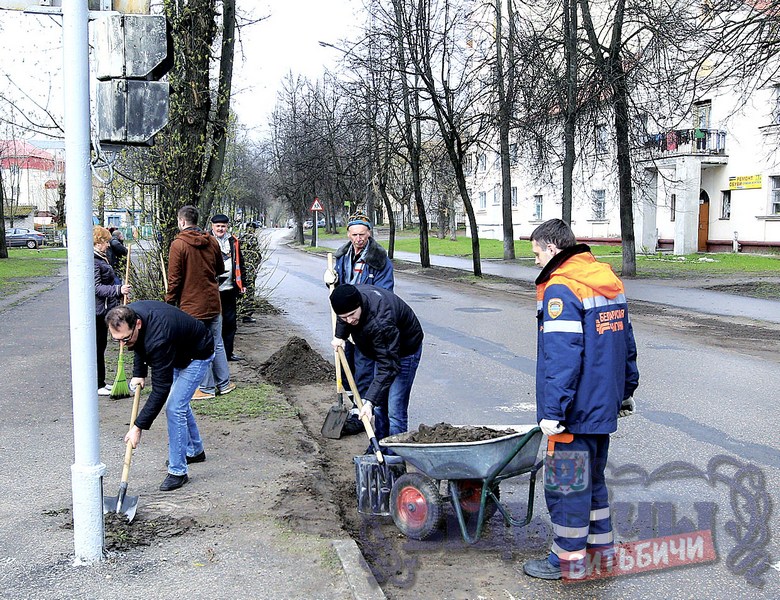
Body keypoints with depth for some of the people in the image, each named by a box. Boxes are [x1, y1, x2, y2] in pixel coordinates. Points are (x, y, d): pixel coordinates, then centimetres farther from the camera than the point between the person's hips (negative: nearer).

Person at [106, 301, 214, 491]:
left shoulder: (158, 339, -42)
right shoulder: (128, 315, -19)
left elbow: (161, 388, -38)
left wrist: (138, 426, -36)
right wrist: (139, 372, -3)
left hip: (197, 355, -9)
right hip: (177, 352, 9)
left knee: (174, 407, -16)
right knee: (179, 401, 20)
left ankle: (178, 471, -6)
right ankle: (195, 451, 40)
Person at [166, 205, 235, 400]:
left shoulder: (178, 245, -12)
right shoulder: (212, 242, 4)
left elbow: (174, 279, -12)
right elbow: (220, 269, 15)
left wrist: (169, 303, -3)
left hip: (191, 305, -5)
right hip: (213, 303, 5)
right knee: (217, 345, 15)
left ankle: (207, 388, 10)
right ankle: (224, 383, 21)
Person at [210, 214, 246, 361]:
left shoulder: (233, 242, 10)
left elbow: (239, 264, 17)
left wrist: (241, 283, 14)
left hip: (229, 288, 5)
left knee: (230, 321, 11)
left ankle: (228, 352, 22)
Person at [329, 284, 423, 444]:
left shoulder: (380, 322, -43)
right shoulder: (350, 297, -20)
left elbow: (388, 367, -43)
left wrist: (369, 400, -45)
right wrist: (340, 335, 5)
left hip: (405, 350, -8)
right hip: (383, 348, 8)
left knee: (395, 410, -13)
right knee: (379, 404, 15)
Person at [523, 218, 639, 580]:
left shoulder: (560, 289, -18)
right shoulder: (609, 281, 10)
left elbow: (562, 356, -24)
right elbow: (626, 342, 16)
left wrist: (552, 410, -22)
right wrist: (625, 390, 24)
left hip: (576, 410, -9)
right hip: (604, 405, 9)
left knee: (565, 481, 4)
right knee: (592, 477, 21)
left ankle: (569, 558, 14)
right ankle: (601, 545, 32)